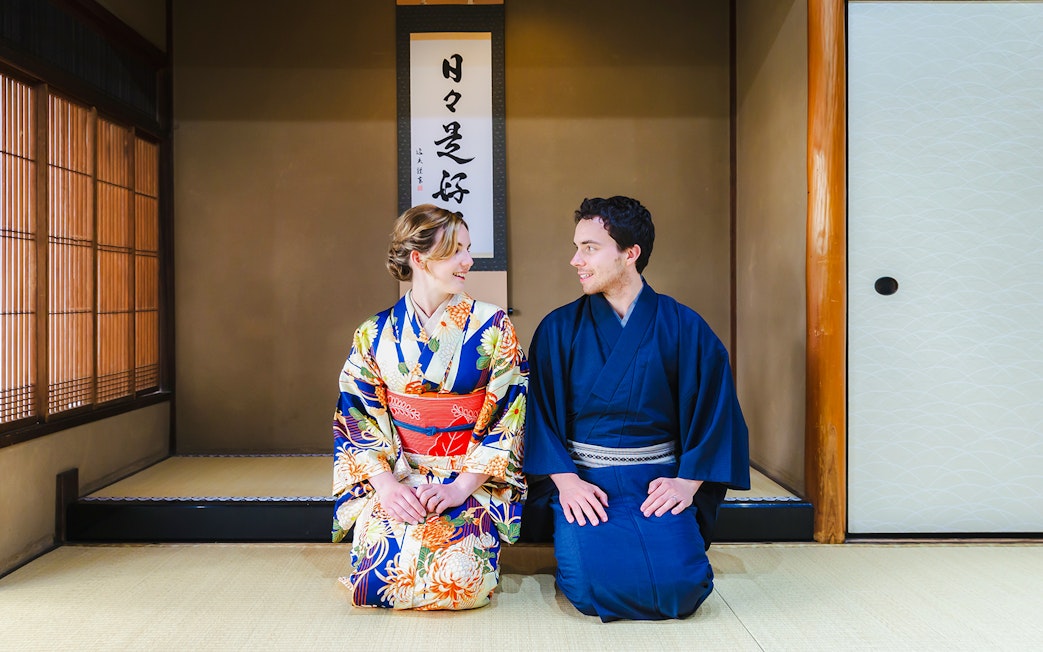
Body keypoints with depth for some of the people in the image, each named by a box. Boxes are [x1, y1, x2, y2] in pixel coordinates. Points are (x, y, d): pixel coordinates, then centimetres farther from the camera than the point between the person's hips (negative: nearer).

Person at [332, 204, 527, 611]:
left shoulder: (492, 327, -2)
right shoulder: (373, 335, 3)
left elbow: (509, 415, -6)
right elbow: (357, 420, 1)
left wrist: (461, 487, -15)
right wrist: (386, 484, -14)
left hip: (474, 481, -1)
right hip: (396, 479, 2)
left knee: (457, 577, -23)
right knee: (376, 574, -19)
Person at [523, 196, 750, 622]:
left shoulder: (683, 327, 1)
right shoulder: (559, 329, 3)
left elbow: (714, 410, 1)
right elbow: (539, 412, -1)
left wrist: (688, 482, -10)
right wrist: (565, 480, -14)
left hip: (659, 482, 0)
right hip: (583, 483, 0)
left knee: (678, 583, -21)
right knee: (595, 583, -24)